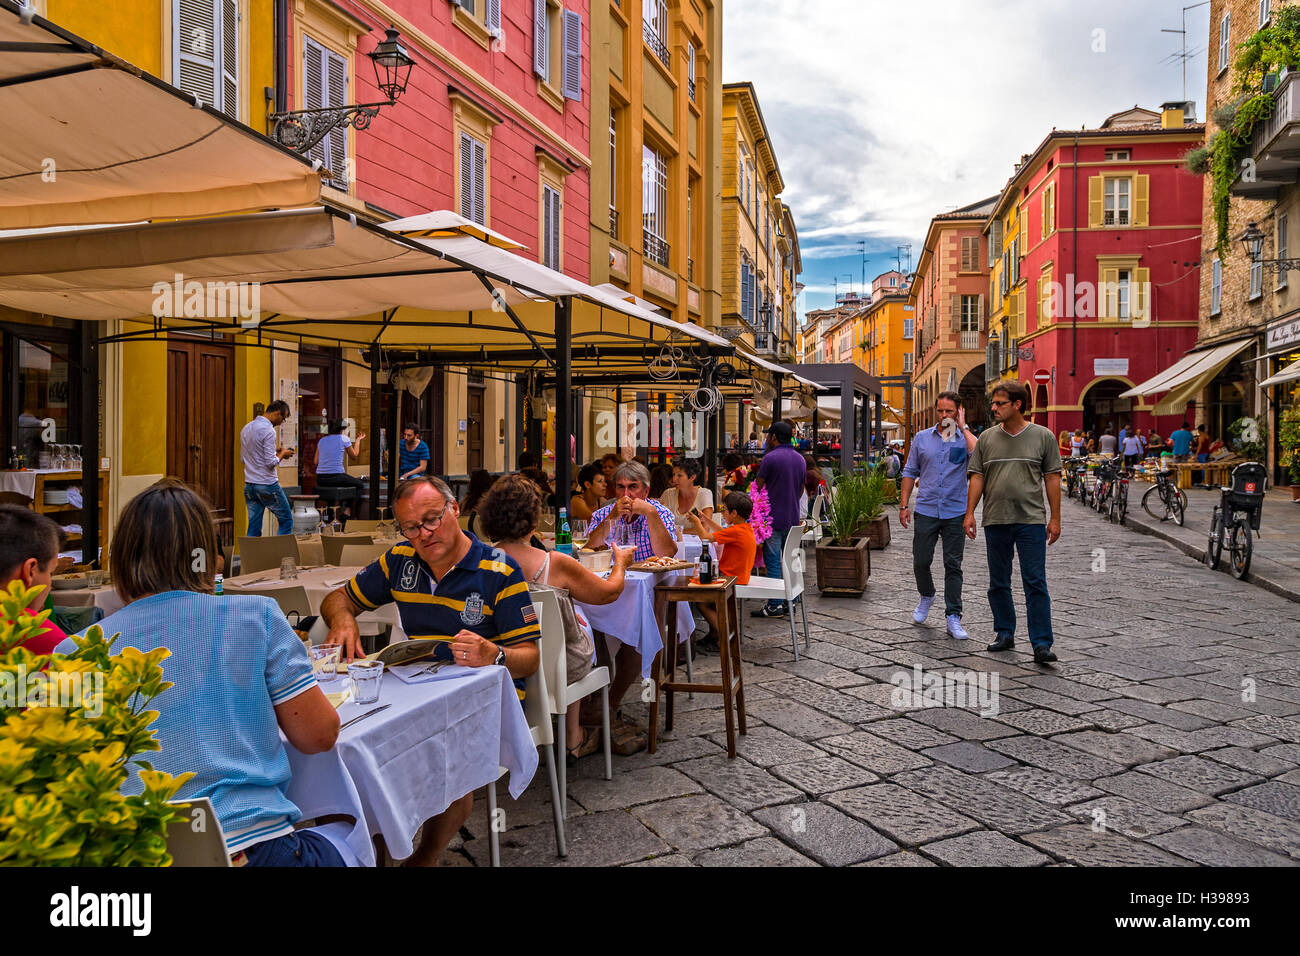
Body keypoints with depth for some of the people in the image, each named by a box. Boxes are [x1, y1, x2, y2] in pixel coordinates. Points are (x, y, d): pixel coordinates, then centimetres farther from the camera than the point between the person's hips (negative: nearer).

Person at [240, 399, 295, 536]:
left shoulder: (246, 428, 12)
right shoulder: (268, 430, -15)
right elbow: (271, 463, -19)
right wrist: (282, 454, 1)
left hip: (249, 484, 8)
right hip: (267, 484, -8)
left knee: (254, 526, 9)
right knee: (286, 520, 6)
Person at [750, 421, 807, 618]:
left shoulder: (770, 458, -12)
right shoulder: (801, 459, 11)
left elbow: (757, 487, -8)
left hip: (774, 518, -7)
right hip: (793, 518, 7)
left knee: (773, 561, -4)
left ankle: (774, 606, -3)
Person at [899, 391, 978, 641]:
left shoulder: (965, 439, 1)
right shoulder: (922, 438, 7)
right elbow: (910, 472, 11)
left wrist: (963, 427, -14)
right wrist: (904, 505, 4)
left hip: (955, 513, -2)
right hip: (925, 510, 2)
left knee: (953, 565, 1)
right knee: (921, 561, 6)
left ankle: (953, 617, 7)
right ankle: (926, 596, 35)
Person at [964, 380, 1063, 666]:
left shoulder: (1043, 437, 3)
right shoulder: (986, 439, 9)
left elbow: (1052, 478, 3)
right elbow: (977, 478, 8)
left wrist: (1055, 518, -1)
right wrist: (970, 513, -1)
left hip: (1031, 521, -3)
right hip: (995, 522, 3)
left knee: (1036, 584, -5)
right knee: (998, 583, 10)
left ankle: (1042, 644, -3)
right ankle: (1005, 634, 22)